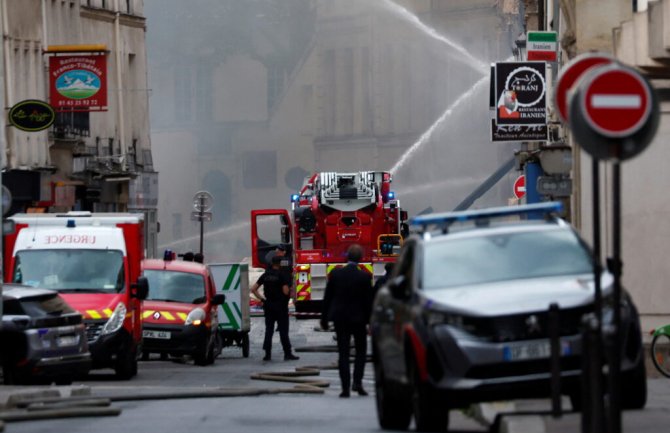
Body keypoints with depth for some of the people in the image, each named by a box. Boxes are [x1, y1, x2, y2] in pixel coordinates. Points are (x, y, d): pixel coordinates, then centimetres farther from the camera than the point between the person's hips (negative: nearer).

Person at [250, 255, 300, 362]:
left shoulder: (265, 275, 5)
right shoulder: (282, 275, -10)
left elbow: (253, 289, 4)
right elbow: (285, 291, -18)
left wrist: (262, 299, 7)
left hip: (268, 306, 4)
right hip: (280, 306, -4)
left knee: (269, 330, 8)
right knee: (283, 331, -1)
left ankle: (267, 354, 5)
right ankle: (287, 354, 0)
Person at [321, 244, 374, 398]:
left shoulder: (335, 274, -5)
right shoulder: (365, 277, -11)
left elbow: (327, 298, 0)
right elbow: (368, 301, -8)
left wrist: (324, 319, 9)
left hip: (340, 317, 2)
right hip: (358, 318, -1)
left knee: (343, 352, 5)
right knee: (361, 350, 14)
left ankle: (345, 387, -1)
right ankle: (357, 382, 0)